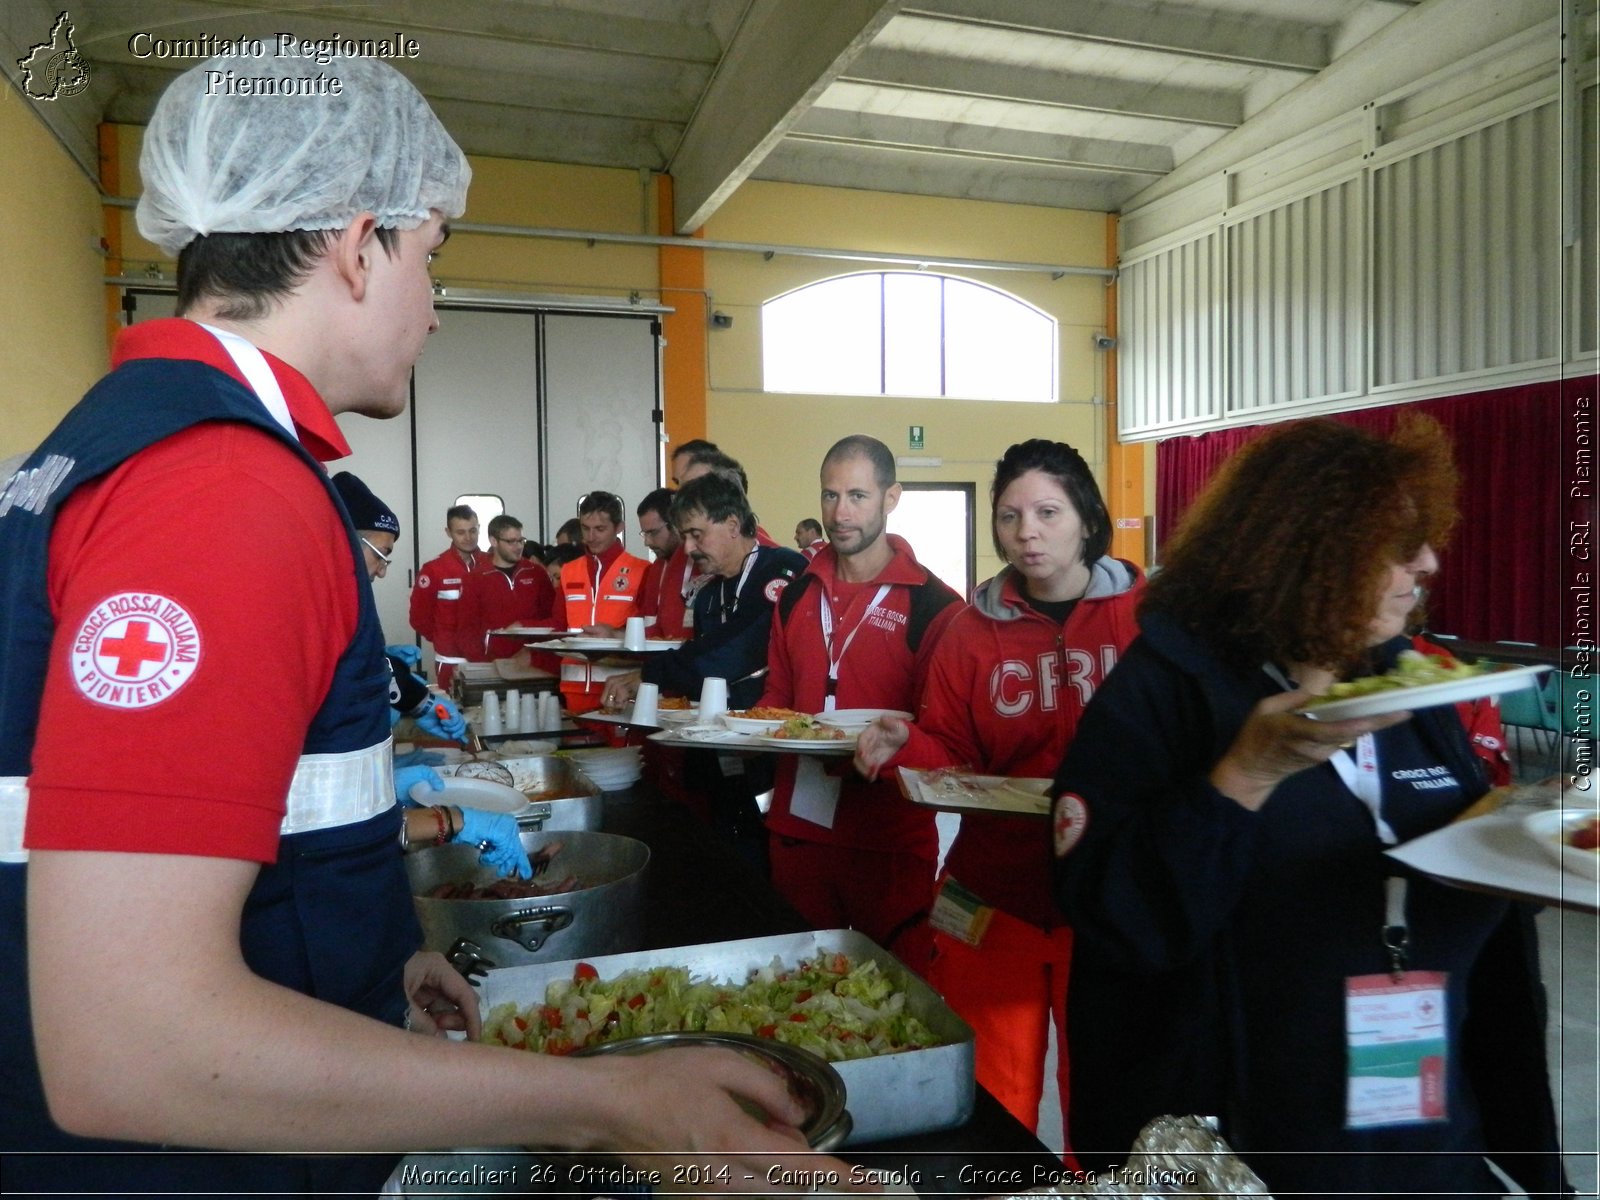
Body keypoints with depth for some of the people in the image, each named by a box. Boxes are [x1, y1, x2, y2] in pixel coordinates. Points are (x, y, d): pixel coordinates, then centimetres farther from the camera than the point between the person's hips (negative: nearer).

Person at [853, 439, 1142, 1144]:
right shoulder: (973, 630, 6)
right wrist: (905, 746, -12)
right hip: (994, 893, 2)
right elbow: (948, 755, 7)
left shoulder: (1144, 615, -2)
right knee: (990, 1092, 11)